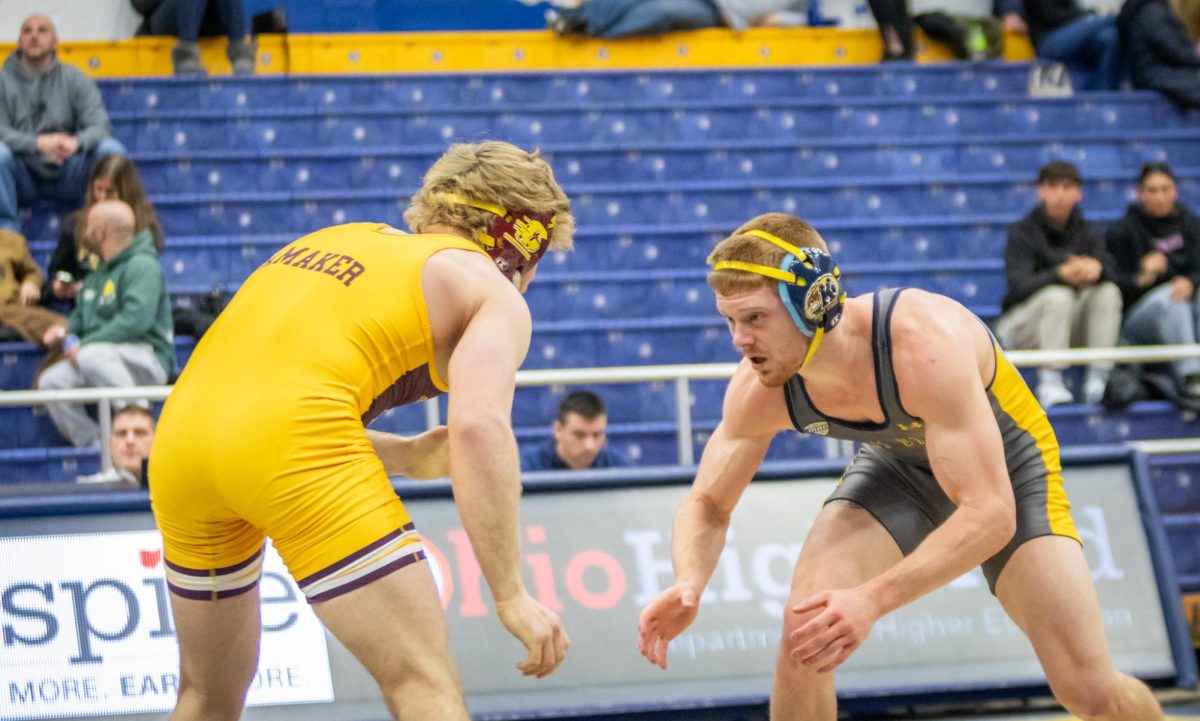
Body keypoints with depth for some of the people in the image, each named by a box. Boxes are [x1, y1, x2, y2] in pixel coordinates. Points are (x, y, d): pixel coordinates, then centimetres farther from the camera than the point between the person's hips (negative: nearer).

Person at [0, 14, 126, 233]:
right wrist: (39, 143, -29)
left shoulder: (74, 79, 7)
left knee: (111, 149, -23)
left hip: (67, 177, 1)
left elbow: (100, 126, -5)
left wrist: (76, 142, -29)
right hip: (23, 175, -1)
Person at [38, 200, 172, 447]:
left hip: (148, 360, -8)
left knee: (91, 356, -37)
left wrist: (85, 345, -22)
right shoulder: (98, 274, 19)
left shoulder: (142, 266, -10)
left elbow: (136, 318, -23)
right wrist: (66, 331, 5)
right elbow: (82, 314, 30)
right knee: (51, 382, -13)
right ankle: (94, 444, -13)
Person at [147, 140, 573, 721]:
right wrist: (511, 596, -7)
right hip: (293, 444, -8)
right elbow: (480, 429, -9)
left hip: (176, 438, 8)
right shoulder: (493, 295, 10)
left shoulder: (335, 241, 31)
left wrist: (404, 455, 30)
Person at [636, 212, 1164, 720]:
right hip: (897, 466, 4)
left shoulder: (925, 345, -41)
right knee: (806, 633, -22)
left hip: (1008, 473, -3)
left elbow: (991, 514, -42)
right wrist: (688, 586, -33)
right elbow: (706, 505, -9)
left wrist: (871, 601, -51)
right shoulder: (760, 390, -25)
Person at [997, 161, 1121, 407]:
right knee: (1057, 296, -33)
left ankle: (1098, 378, -24)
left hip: (1072, 327, 4)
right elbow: (1019, 284, -24)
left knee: (1108, 291, -21)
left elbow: (1109, 271, -13)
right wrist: (1060, 274, -43)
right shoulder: (1022, 232, -9)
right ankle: (1049, 382, -31)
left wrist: (1097, 268, -40)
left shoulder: (1087, 234, 4)